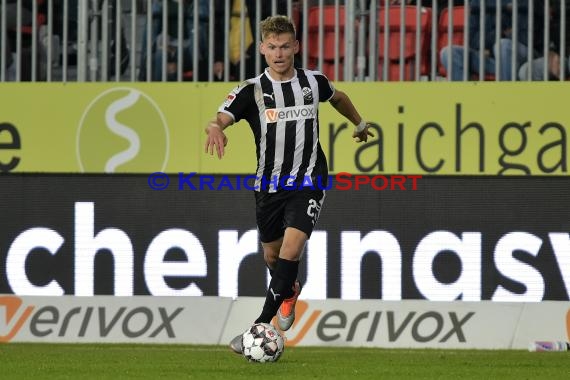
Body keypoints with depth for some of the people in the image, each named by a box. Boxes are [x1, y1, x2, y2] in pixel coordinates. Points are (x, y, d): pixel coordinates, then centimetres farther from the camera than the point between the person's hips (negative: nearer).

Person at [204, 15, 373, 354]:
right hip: (269, 183, 2)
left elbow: (337, 97, 23)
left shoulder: (314, 82, -1)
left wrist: (359, 123, 38)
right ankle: (290, 291, 53)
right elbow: (220, 118, -23)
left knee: (291, 249, -21)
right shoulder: (252, 90, -8)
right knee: (272, 254, 17)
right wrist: (215, 128, -47)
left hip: (308, 183, -2)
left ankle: (260, 326, -20)